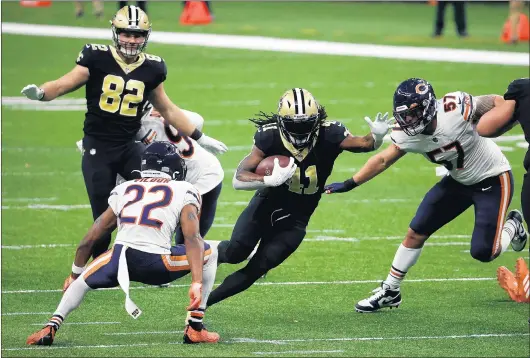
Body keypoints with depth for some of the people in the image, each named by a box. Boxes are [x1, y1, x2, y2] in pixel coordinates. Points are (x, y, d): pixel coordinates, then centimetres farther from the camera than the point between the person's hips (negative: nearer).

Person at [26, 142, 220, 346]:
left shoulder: (123, 190, 25)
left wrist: (75, 274, 43)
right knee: (209, 254, 24)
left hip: (119, 258, 3)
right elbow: (192, 239, -2)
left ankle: (51, 328, 14)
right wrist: (197, 283, -9)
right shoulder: (184, 191, 15)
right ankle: (194, 329, 18)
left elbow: (89, 240, 28)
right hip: (156, 264, -3)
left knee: (82, 281, 36)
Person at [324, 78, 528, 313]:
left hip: (493, 180, -5)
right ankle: (389, 291, 19)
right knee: (416, 233, 2)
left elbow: (497, 103, -19)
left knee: (483, 252, -11)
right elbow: (383, 160, -1)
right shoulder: (407, 135, -16)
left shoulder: (457, 109, -34)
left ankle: (511, 226, 23)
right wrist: (350, 184, -1)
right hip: (458, 181, 5)